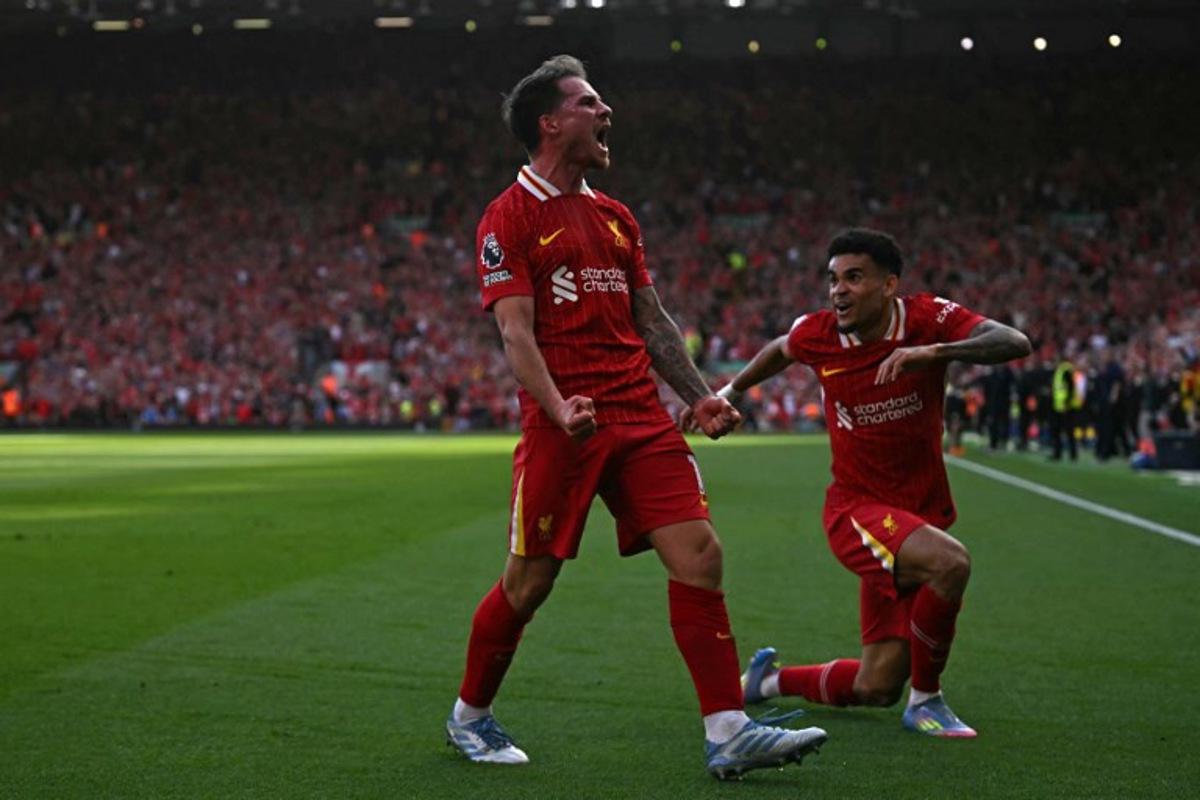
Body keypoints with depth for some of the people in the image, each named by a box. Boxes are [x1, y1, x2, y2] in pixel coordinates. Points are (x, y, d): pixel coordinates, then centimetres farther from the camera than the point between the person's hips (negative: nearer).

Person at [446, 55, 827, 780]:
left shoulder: (615, 217, 19)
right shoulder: (511, 217, -2)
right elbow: (516, 330, -10)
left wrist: (699, 396, 13)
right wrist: (558, 408, -25)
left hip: (642, 417, 6)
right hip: (561, 427, -6)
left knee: (698, 553, -8)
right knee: (529, 581, 1)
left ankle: (729, 732, -8)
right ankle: (470, 716, 23)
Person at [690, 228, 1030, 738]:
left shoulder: (930, 319, -10)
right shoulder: (817, 334, -7)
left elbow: (1015, 343, -26)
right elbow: (780, 351, 18)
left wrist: (934, 351, -39)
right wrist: (729, 392, 24)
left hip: (924, 515, 2)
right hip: (857, 509, -2)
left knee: (875, 689, 2)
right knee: (950, 562, -34)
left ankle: (771, 680, 31)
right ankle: (925, 701, -13)